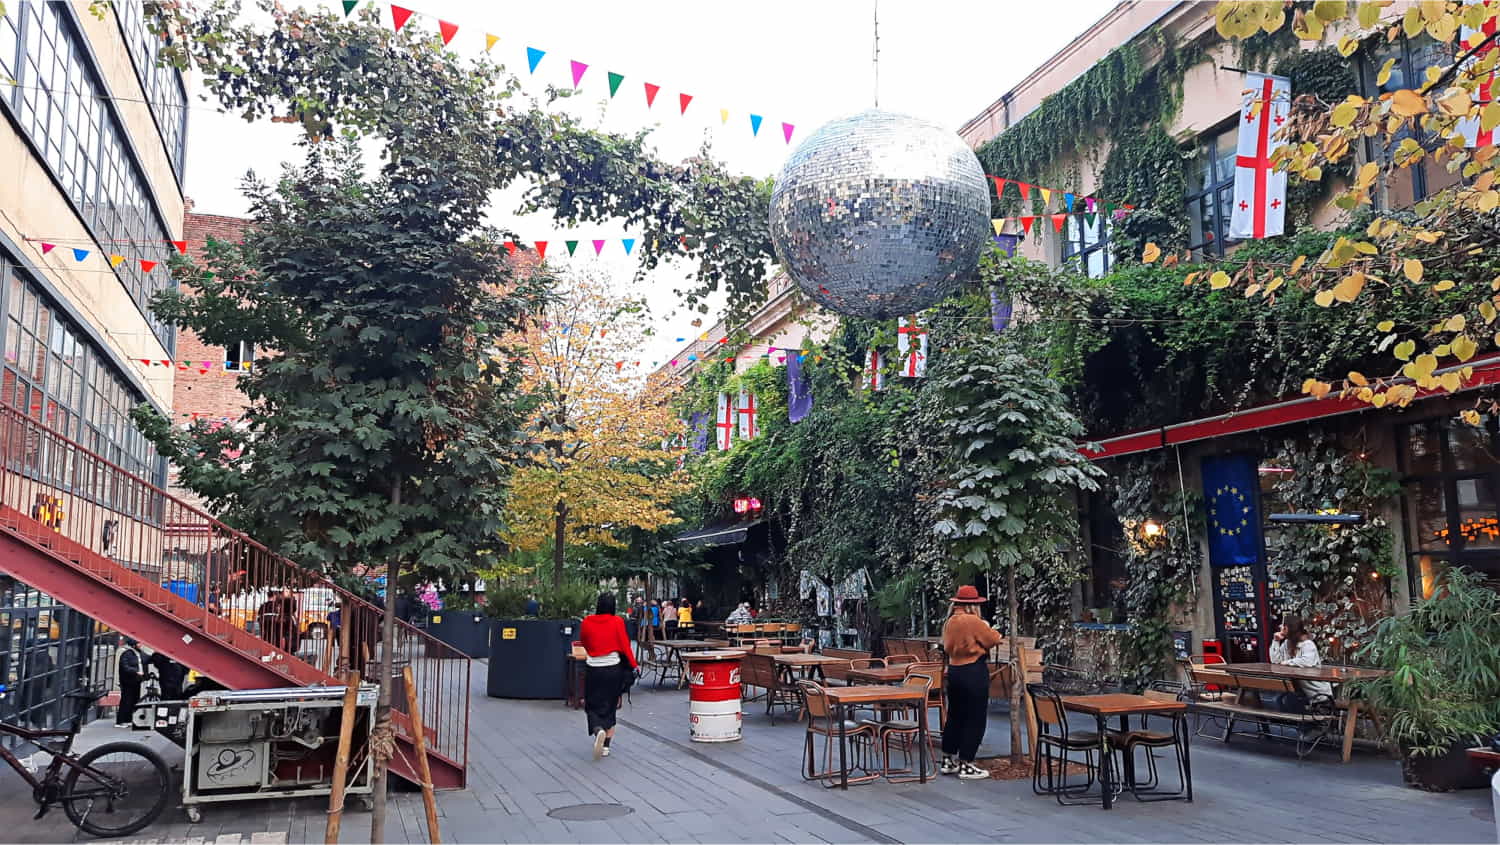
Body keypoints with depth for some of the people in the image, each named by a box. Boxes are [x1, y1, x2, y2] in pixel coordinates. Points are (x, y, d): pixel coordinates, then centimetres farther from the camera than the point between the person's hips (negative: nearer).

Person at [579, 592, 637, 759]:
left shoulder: (586, 622, -4)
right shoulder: (617, 621, -8)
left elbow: (584, 643, 11)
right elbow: (625, 646, -6)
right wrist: (634, 664, 5)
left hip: (593, 668, 0)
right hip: (613, 668, 0)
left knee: (593, 705, 10)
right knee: (609, 706, 14)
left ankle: (598, 730, -19)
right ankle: (606, 745, 15)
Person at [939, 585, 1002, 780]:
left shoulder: (950, 621, 6)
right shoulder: (973, 621, -17)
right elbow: (994, 640, -9)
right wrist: (987, 628, 10)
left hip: (954, 669, 8)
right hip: (974, 671, -8)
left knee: (954, 716, 17)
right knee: (975, 719, 1)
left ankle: (948, 761, 23)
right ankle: (966, 765, 4)